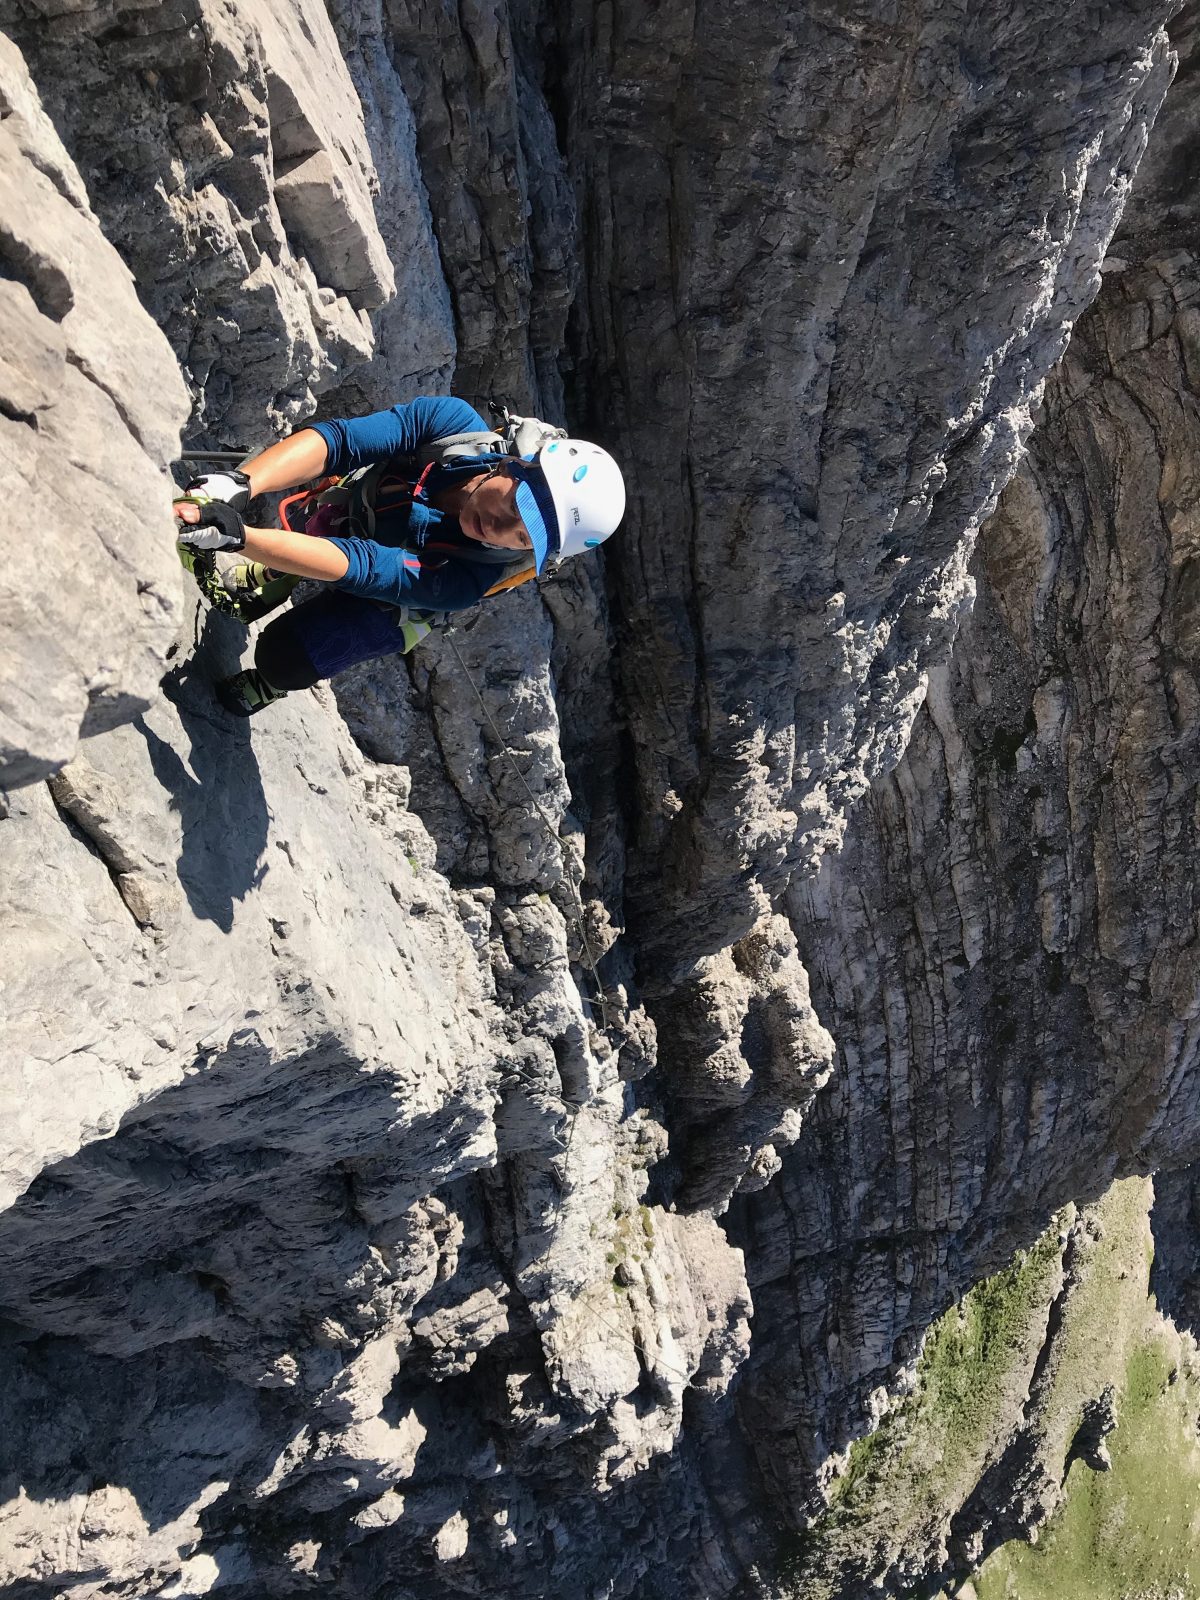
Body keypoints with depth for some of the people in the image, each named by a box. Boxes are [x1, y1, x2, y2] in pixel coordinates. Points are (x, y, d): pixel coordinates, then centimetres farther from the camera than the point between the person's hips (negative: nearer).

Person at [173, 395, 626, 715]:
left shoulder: (469, 581, -45)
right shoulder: (455, 422, -37)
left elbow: (358, 567, -52)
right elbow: (337, 440, -41)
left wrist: (235, 534, -63)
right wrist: (238, 486, -57)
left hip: (380, 603, -3)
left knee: (282, 655, -11)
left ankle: (270, 685, 28)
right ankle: (264, 583, 55)